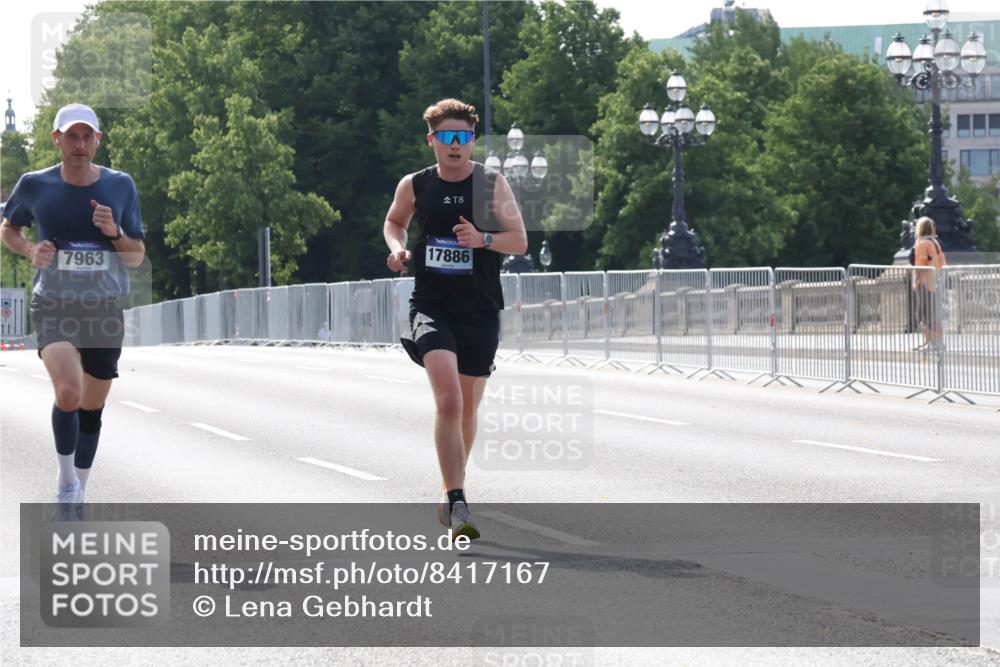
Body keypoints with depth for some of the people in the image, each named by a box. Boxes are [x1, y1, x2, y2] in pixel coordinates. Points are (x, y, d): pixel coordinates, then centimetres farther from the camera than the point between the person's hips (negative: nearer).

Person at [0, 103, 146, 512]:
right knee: (68, 392, -26)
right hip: (54, 307, -2)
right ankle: (66, 479, -4)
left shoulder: (120, 186, 0)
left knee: (92, 408, 10)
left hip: (105, 309, 3)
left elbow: (137, 257, 7)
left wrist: (114, 233, -14)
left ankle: (76, 497, 28)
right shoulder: (35, 186, -4)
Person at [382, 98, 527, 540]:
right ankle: (456, 504, -24)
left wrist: (483, 238, -22)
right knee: (448, 400, -21)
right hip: (431, 307, -1)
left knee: (467, 409, 11)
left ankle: (451, 494, 33)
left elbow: (520, 241, -3)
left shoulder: (491, 185, -1)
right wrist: (398, 248, 1)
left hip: (480, 310, 1)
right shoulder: (414, 186, 3)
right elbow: (393, 222, 22)